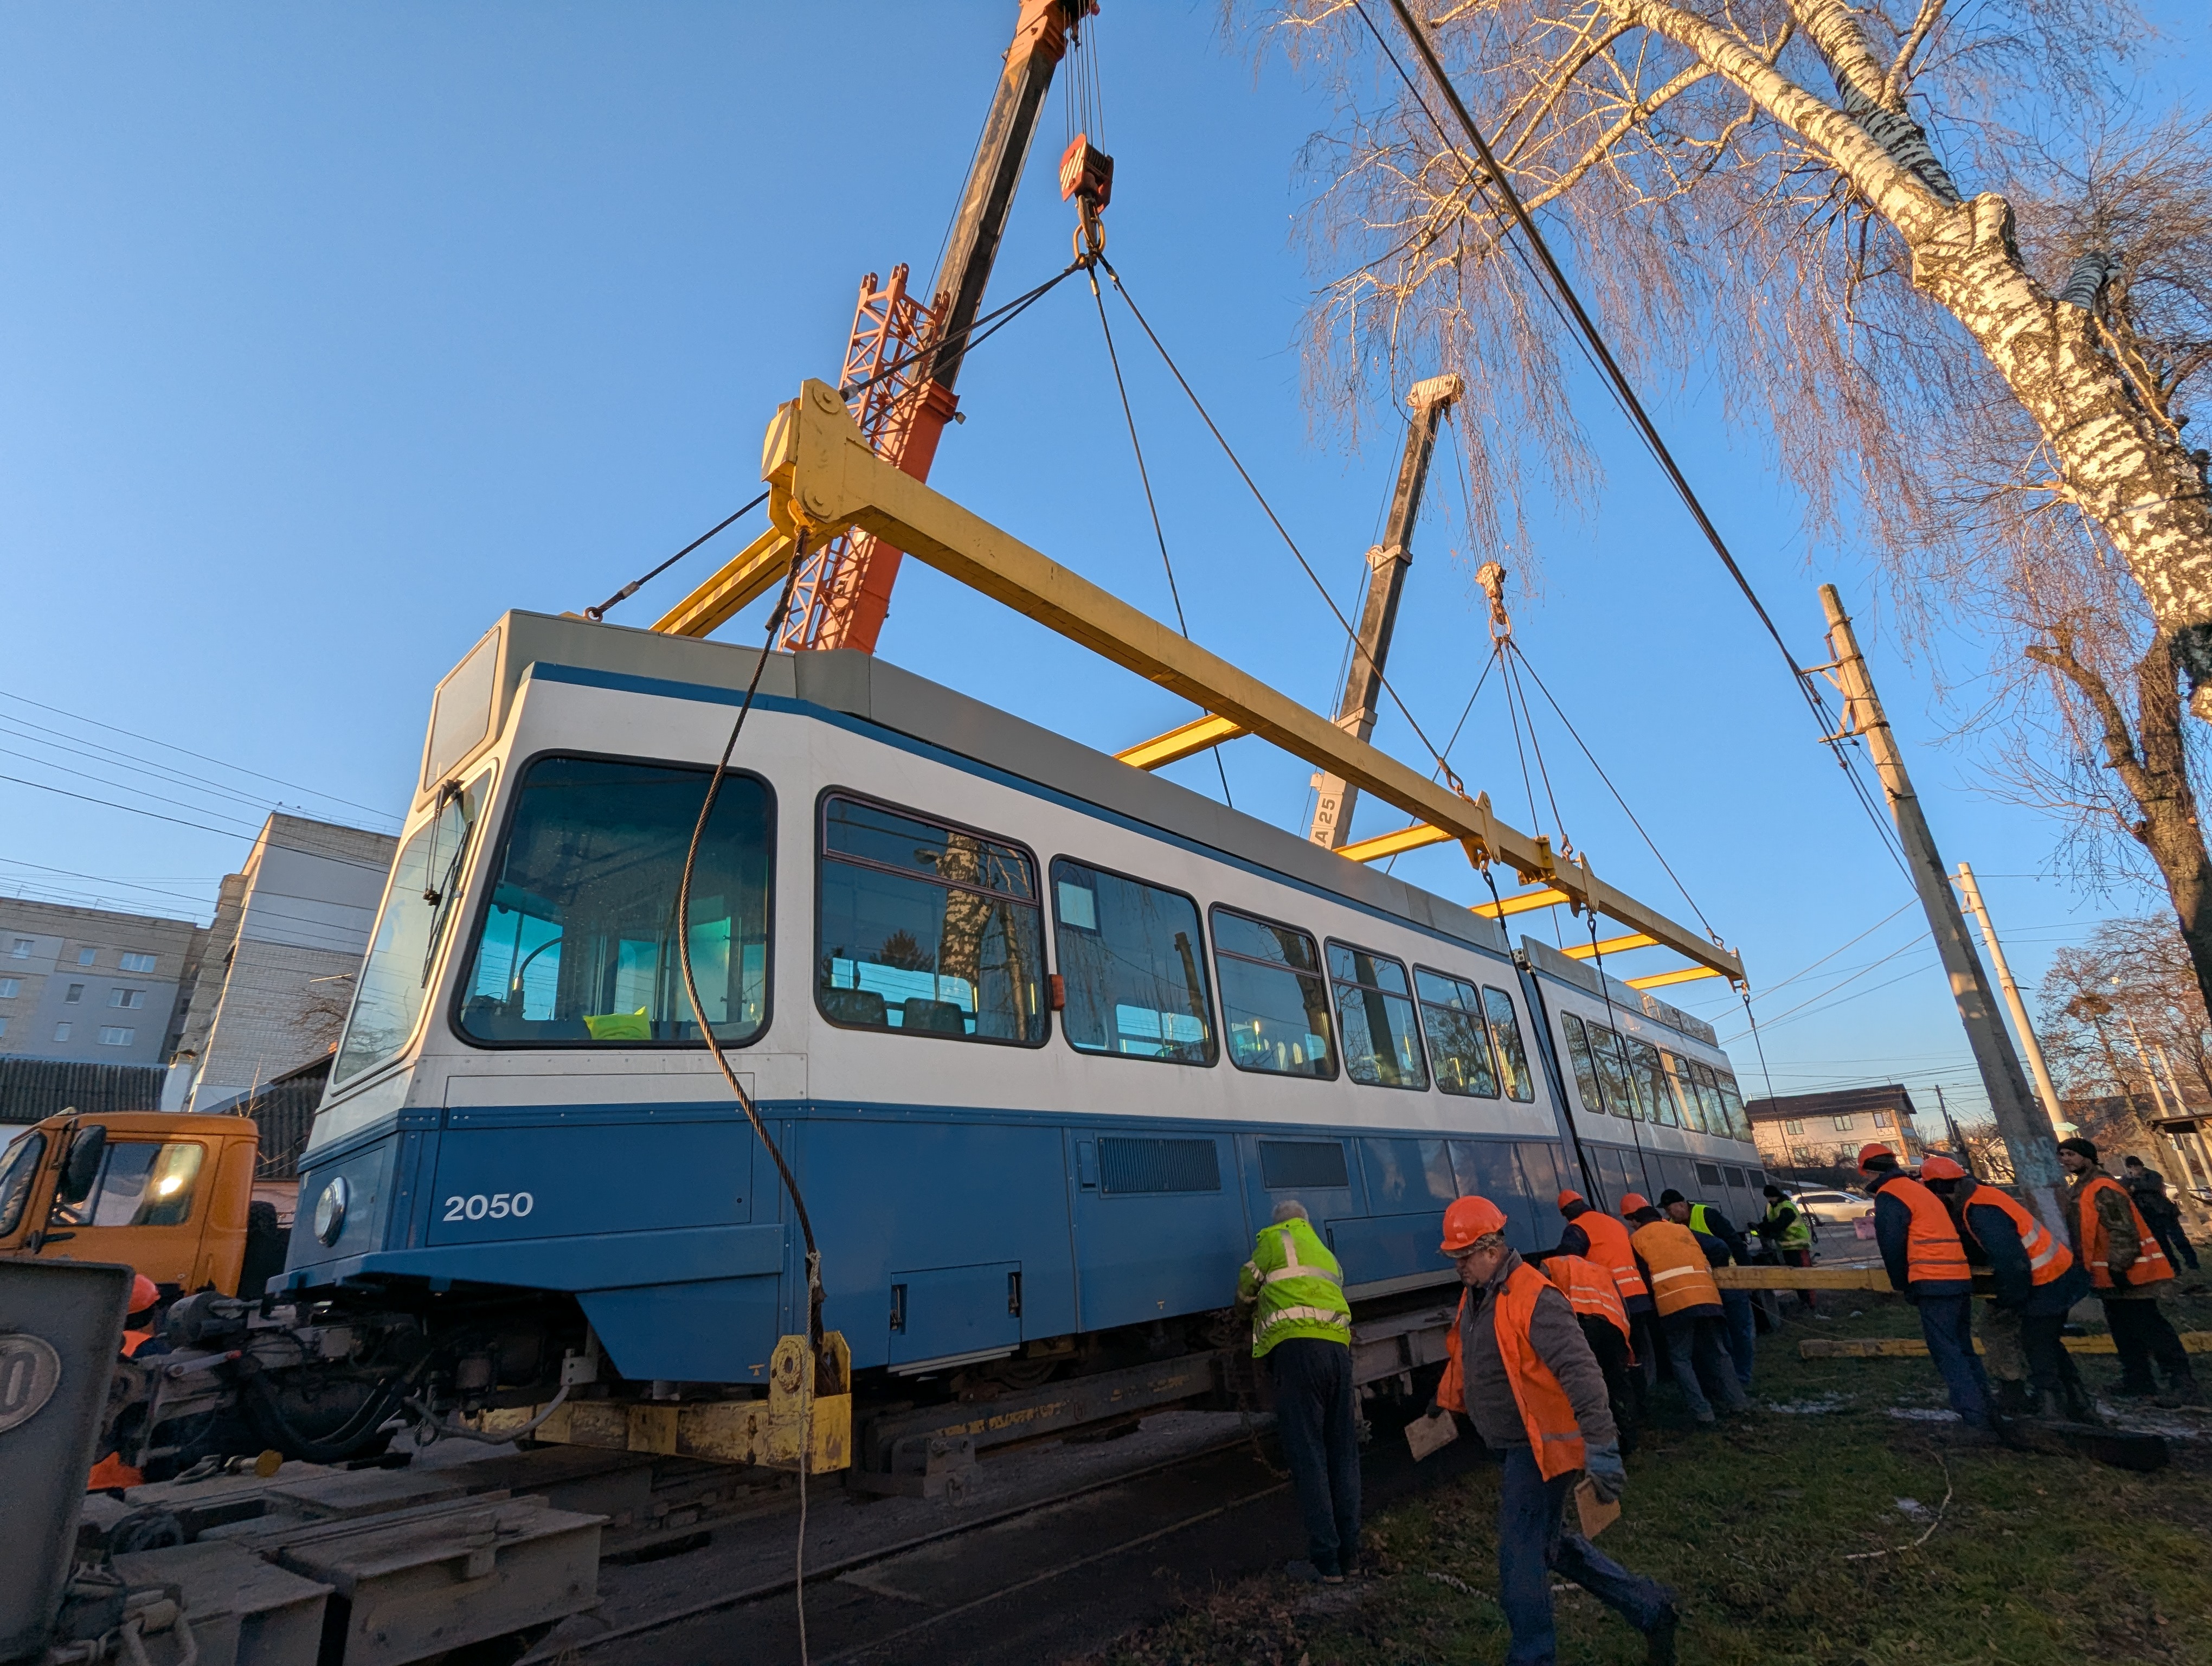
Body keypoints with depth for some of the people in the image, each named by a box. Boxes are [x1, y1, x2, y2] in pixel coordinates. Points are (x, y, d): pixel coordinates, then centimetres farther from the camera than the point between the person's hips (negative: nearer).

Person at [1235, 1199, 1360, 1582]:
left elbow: (1248, 1286, 12)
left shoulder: (1276, 1239, 11)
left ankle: (1325, 1562, -3)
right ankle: (1347, 1553, 18)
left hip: (1298, 1345, -7)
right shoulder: (1326, 1254, 30)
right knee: (1343, 1453, 12)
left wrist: (1249, 1306, 34)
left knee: (1307, 1455, -4)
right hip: (1339, 1346, 7)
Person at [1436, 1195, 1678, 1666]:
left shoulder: (1533, 1299, -24)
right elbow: (1461, 1359, 20)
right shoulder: (1474, 1295, 5)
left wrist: (1601, 1450, -32)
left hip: (1542, 1447, -9)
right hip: (1519, 1447, 9)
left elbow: (1580, 1373, -29)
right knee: (1553, 1544, 19)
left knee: (1521, 1557, -1)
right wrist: (1446, 1405, 28)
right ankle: (1649, 1608, 33)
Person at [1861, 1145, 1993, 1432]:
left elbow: (1892, 1245, -9)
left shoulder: (1888, 1196, -8)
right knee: (1963, 1348, 17)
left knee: (1947, 1353, -4)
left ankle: (1975, 1417, -8)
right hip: (1960, 1279, 9)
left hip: (1933, 1283, -9)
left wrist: (1899, 1284, 5)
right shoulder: (1920, 1189, 20)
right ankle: (1985, 1412, 19)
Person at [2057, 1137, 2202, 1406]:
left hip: (2127, 1274, -11)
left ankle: (2183, 1385, -3)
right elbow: (2082, 1232, 21)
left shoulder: (2103, 1189, -19)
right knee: (2123, 1328, 16)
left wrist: (2118, 1267, -25)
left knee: (2149, 1327, -8)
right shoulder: (2078, 1190, 13)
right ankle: (2138, 1381, 24)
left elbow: (2123, 1232, -24)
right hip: (2109, 1275, 11)